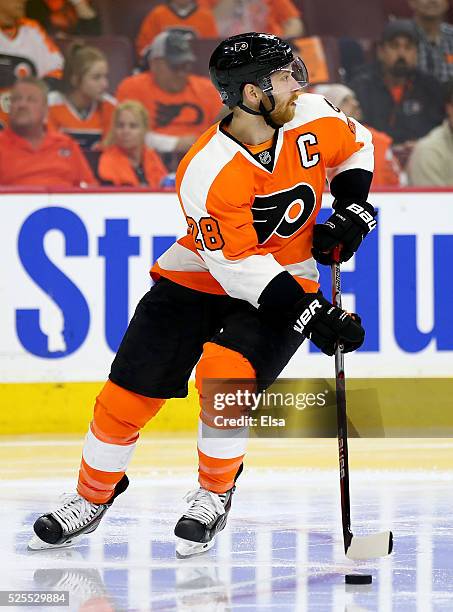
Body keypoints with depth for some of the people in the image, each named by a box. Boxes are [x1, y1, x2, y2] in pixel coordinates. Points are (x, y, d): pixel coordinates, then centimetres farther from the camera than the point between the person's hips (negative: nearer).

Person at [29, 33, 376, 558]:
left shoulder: (312, 117, -13)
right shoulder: (207, 173, -27)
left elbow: (356, 147, 11)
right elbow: (239, 266, -26)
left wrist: (351, 212, -3)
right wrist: (310, 315, -29)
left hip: (287, 275, 1)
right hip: (202, 275, -1)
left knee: (225, 373, -24)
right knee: (131, 389, -2)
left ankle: (215, 494, -3)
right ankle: (94, 495, 22)